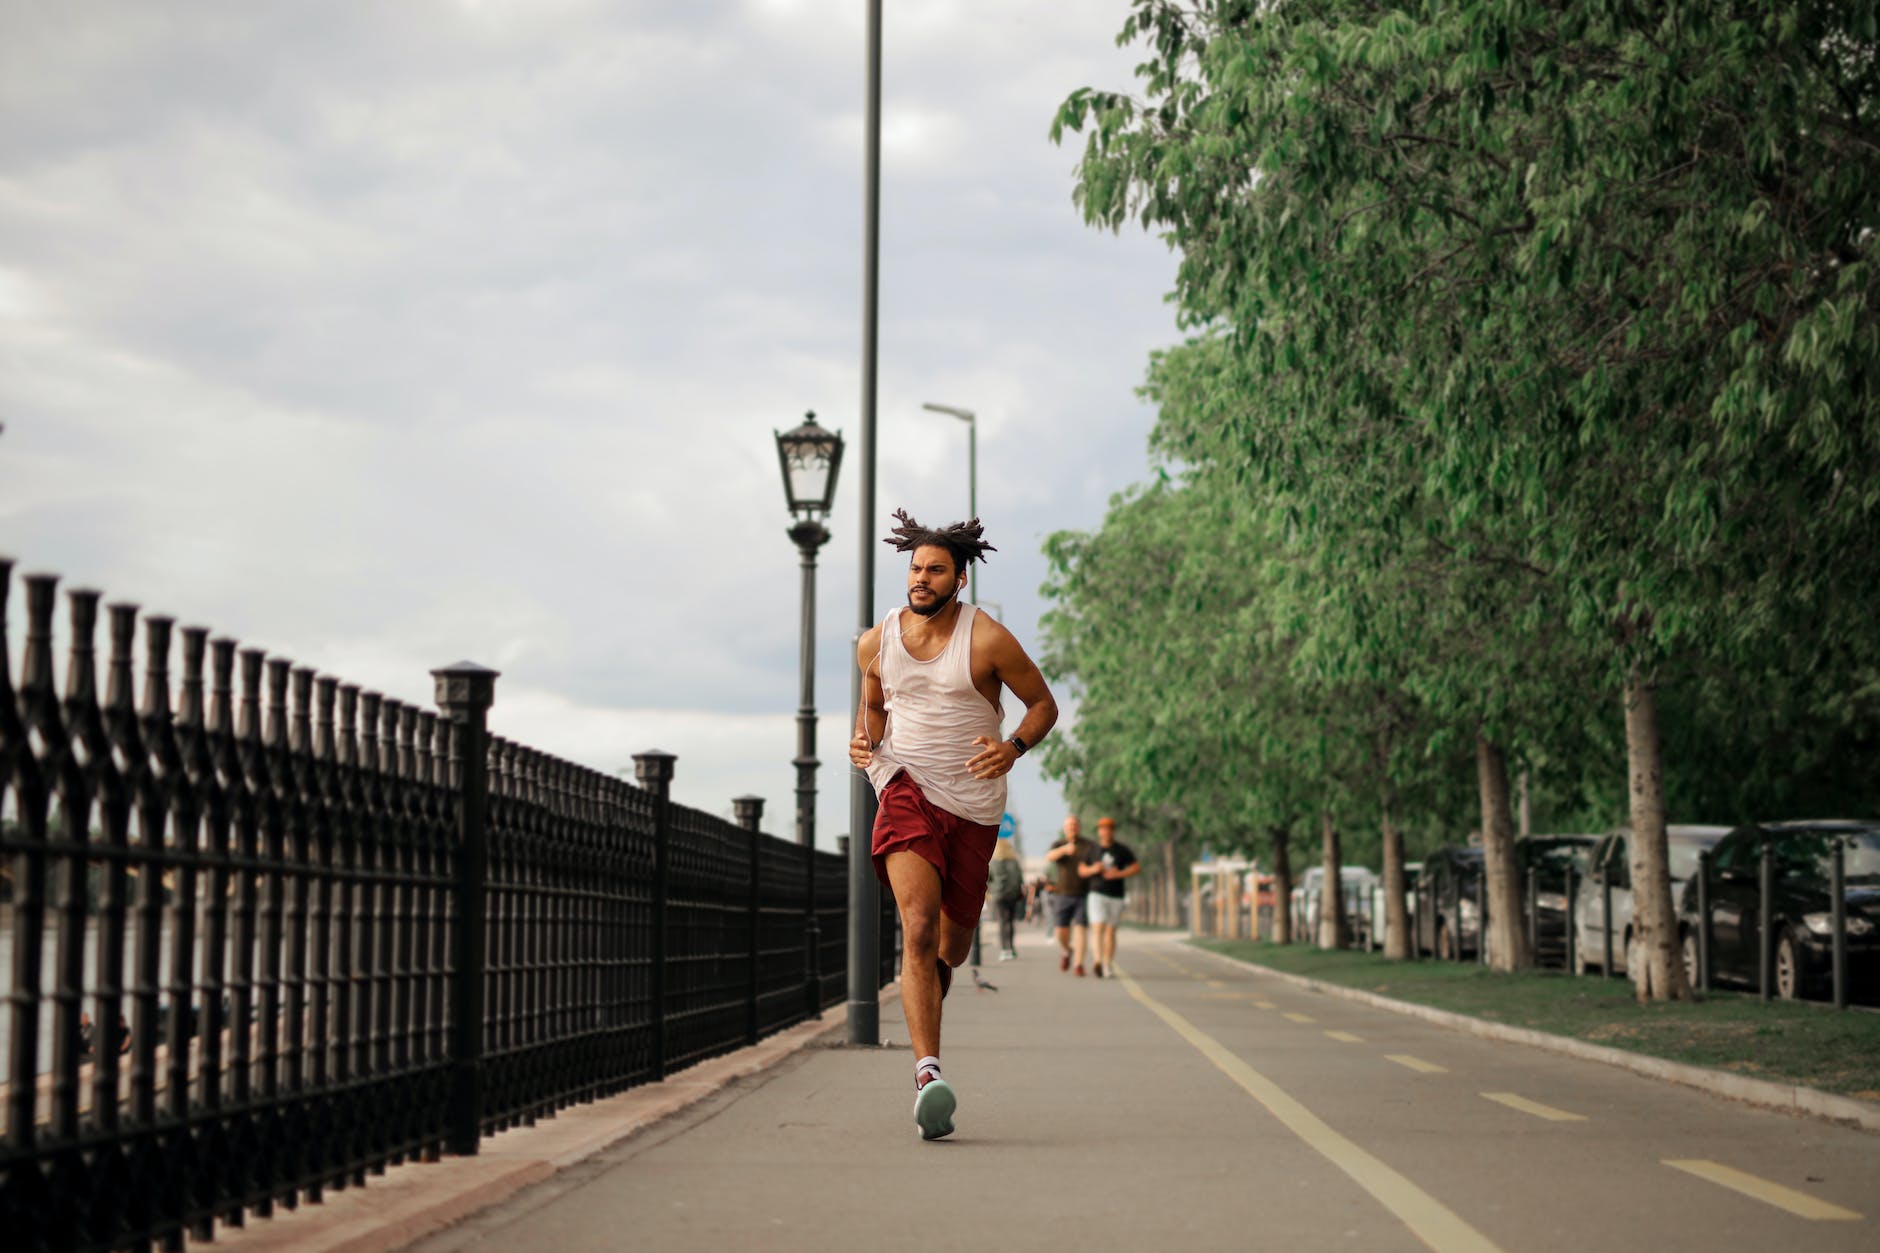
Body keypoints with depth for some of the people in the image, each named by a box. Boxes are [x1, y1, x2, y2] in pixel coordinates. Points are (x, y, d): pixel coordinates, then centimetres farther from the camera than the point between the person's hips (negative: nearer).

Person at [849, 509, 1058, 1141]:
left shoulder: (987, 639, -7)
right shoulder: (877, 642, 3)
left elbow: (1043, 703, 3)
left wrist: (1012, 748, -16)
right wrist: (863, 739, 1)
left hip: (972, 801, 0)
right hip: (906, 787, 0)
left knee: (953, 940, 12)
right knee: (918, 927, -22)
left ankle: (924, 1007, 50)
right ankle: (928, 1074, -31)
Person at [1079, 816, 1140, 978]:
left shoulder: (1122, 850, 2)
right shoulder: (1092, 850, 4)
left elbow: (1137, 868, -1)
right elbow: (1081, 870, 11)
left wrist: (1119, 874, -15)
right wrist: (1093, 869, -11)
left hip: (1116, 896, 1)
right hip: (1097, 893, -1)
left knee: (1111, 932, 6)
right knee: (1098, 928, -17)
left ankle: (1108, 967, 13)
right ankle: (1098, 961, -30)